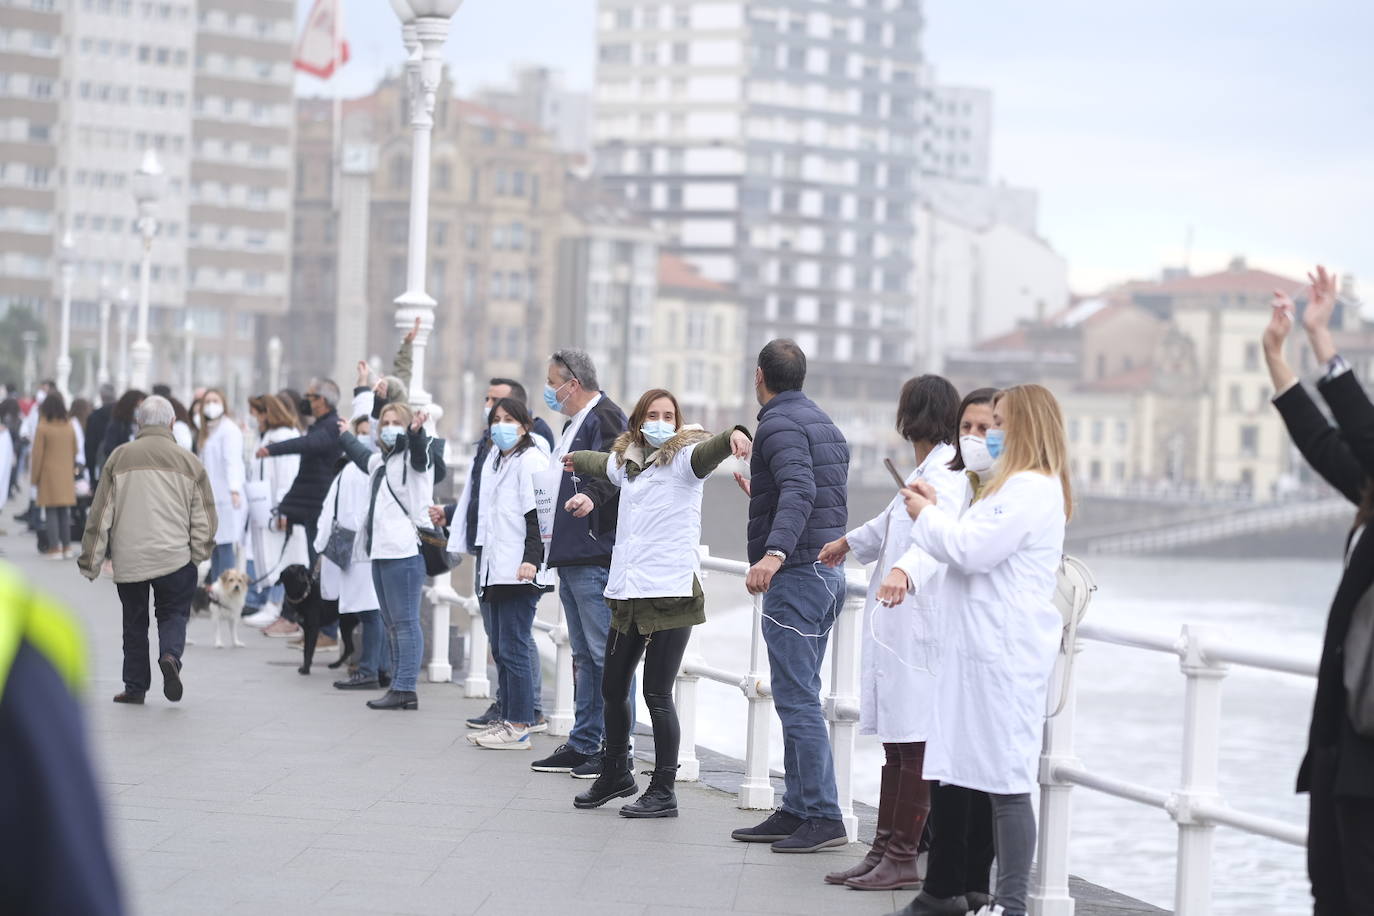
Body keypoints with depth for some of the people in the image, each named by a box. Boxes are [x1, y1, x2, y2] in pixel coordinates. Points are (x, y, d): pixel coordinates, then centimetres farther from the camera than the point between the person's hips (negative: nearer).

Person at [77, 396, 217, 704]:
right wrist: (199, 554, 17)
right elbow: (205, 518, 4)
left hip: (128, 560, 1)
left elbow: (100, 515, 1)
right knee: (173, 613, 12)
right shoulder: (189, 462, 1)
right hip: (174, 558, 0)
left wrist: (90, 563, 7)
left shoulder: (119, 458, 0)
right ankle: (170, 656, -16)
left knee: (134, 621, 13)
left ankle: (135, 687, 14)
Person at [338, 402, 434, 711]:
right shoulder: (380, 460, 24)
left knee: (405, 621, -9)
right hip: (381, 551, 10)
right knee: (392, 624, 12)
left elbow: (420, 452, -28)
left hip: (404, 552, -10)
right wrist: (345, 435, 64)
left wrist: (417, 431, -49)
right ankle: (398, 687, 16)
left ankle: (405, 689, -11)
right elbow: (361, 454, 47)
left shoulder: (412, 457, -3)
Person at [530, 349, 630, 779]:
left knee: (605, 655, -8)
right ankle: (583, 744, 19)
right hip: (572, 556, 11)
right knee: (583, 655, 14)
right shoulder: (574, 422, 21)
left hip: (597, 558, -11)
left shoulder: (605, 417, -11)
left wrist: (591, 496, -45)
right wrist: (552, 528, 36)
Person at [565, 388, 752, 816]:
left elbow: (707, 452, -26)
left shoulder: (682, 457, -2)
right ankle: (616, 775, 34)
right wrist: (576, 459, 63)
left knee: (657, 693, -7)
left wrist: (734, 435, -49)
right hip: (627, 592, 7)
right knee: (613, 689, 14)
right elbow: (603, 463, 41)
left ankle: (664, 792, 3)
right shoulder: (627, 462, 17)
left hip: (671, 592, -7)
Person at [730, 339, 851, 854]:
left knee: (797, 700, -9)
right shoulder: (825, 424, 18)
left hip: (796, 576, -10)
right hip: (828, 571, 10)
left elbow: (800, 489, -28)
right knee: (798, 698, 14)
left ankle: (824, 817, -9)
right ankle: (797, 811, 17)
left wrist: (775, 552, -42)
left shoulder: (779, 424, -11)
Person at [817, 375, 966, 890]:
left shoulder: (946, 473, -13)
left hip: (920, 628, -10)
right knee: (895, 745, 12)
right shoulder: (922, 471, 21)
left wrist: (904, 570, -51)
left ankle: (903, 860, -3)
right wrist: (850, 543, 58)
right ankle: (883, 850, 16)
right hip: (897, 625, 10)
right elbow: (894, 520, 41)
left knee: (913, 745, -6)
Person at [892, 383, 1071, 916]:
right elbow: (976, 544, 24)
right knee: (986, 775, 12)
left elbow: (973, 550, -18)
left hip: (1005, 652, -11)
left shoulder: (1031, 489, -14)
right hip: (988, 646, 11)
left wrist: (927, 516, -3)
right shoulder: (1023, 485, 22)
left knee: (1005, 781, -9)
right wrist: (938, 509, 15)